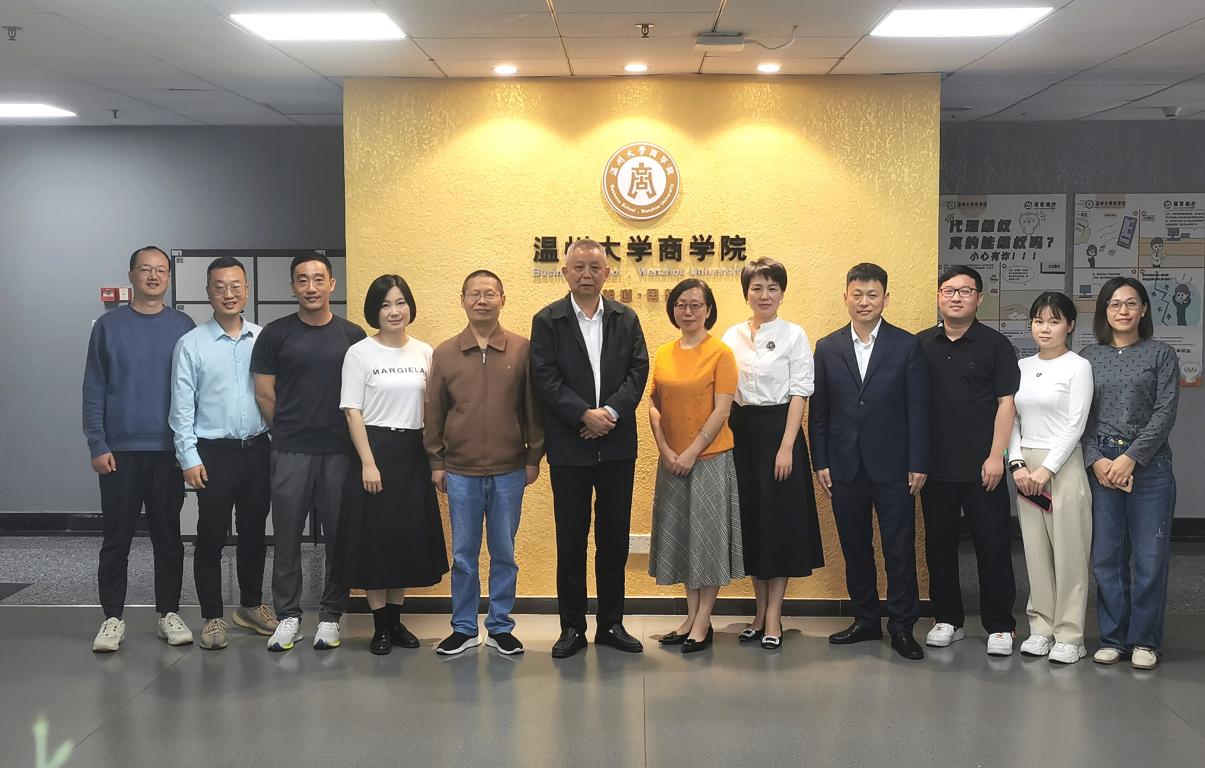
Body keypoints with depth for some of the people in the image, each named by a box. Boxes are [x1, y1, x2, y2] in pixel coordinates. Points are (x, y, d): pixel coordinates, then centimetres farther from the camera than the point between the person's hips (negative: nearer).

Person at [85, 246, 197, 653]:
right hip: (120, 451, -1)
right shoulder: (109, 325, 3)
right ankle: (113, 617, 12)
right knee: (116, 537, 3)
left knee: (168, 535, 7)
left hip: (169, 450, 1)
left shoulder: (183, 326, 5)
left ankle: (169, 612, 16)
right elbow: (93, 389, 1)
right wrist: (97, 445, -6)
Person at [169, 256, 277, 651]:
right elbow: (182, 407, -4)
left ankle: (251, 605, 31)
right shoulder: (191, 344, -4)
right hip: (214, 453, -2)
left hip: (258, 449, 3)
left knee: (254, 532, 14)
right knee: (211, 536, 4)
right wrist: (189, 458, -8)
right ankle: (212, 616, 16)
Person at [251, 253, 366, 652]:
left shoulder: (352, 335, 5)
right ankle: (288, 616, 15)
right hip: (290, 451, -1)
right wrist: (290, 429, 5)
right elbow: (264, 394, 5)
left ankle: (330, 616, 16)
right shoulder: (275, 334, 2)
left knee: (339, 535, 4)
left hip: (340, 451, 1)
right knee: (287, 535, 3)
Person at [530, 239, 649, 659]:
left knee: (615, 538, 8)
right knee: (571, 539, 4)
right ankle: (572, 627, 14)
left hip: (617, 445, 2)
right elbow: (546, 378, -8)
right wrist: (585, 415, -17)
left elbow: (638, 371, 0)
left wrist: (610, 411, -14)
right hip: (569, 447, -2)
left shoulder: (626, 319, 8)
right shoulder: (547, 321, 0)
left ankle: (611, 624, 19)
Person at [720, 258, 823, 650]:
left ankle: (773, 616, 7)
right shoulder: (732, 336, 8)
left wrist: (786, 446, -14)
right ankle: (760, 611, 18)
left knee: (780, 518, -1)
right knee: (749, 517, 8)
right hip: (741, 431, 4)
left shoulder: (793, 335, -3)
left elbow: (799, 393, -7)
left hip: (778, 428, -4)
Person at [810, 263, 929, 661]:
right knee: (855, 549, 11)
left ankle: (902, 627, 10)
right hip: (845, 467, 3)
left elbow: (918, 409, -1)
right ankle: (865, 620, 23)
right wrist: (820, 462, 2)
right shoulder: (827, 348, 7)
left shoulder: (907, 346, 1)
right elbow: (818, 411, 8)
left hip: (892, 466, -2)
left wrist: (918, 464, -6)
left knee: (900, 549, 0)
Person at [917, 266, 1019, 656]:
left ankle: (1000, 625, 12)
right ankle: (947, 620, 22)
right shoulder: (920, 345, 8)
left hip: (981, 466, -3)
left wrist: (996, 455, -11)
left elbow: (1006, 402, -3)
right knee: (939, 545, 9)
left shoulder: (995, 345, 1)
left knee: (993, 546, 1)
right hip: (935, 464, 3)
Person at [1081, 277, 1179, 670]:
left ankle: (1145, 641, 11)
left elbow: (1165, 413, -4)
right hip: (1099, 464, 2)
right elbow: (1079, 416, 5)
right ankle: (1113, 638, 15)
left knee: (1150, 557, -1)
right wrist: (1096, 460, -8)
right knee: (1106, 556, 4)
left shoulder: (1161, 355, 4)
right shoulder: (1089, 358, 9)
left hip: (1148, 464, -2)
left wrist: (1131, 457, -12)